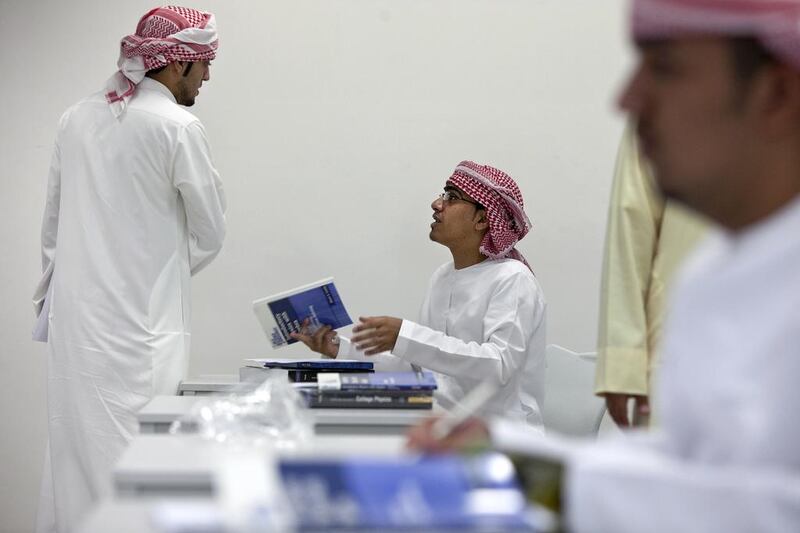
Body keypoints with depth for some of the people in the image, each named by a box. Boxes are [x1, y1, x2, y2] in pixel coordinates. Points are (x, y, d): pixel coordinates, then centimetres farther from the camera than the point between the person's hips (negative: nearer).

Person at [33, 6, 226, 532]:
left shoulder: (78, 119, 8)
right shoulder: (179, 127, -9)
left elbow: (52, 222, 15)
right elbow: (211, 232, -2)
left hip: (73, 312, 6)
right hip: (140, 319, -6)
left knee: (73, 449, 11)